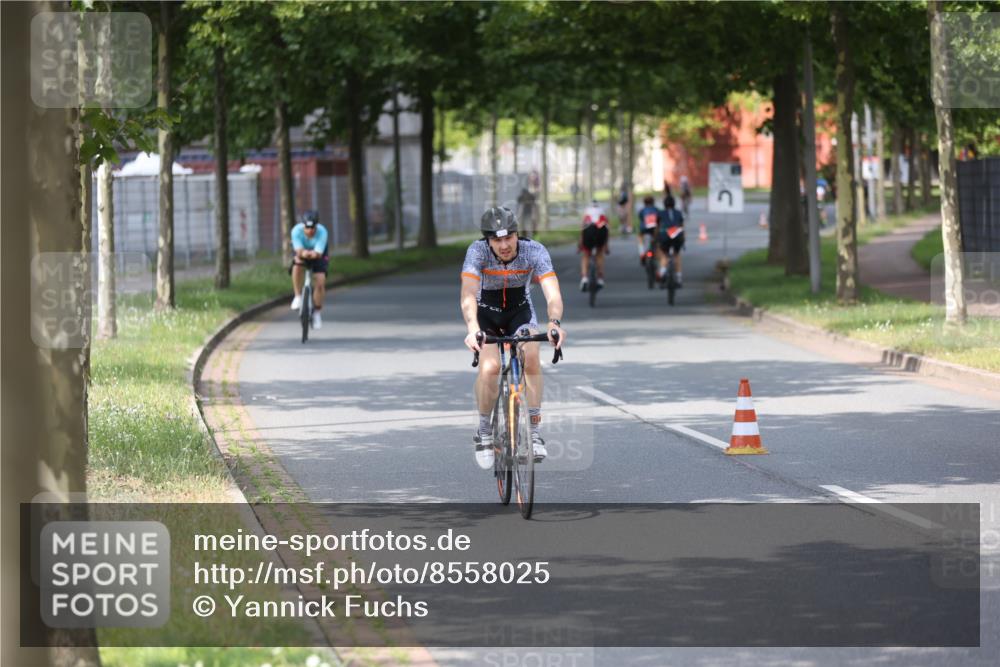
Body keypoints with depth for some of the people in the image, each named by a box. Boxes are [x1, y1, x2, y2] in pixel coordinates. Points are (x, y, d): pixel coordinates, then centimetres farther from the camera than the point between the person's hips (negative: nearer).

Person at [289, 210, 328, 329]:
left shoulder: (322, 232, -33)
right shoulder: (296, 231, -32)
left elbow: (318, 252, -39)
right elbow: (298, 250, -38)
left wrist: (314, 254, -60)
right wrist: (303, 253, -60)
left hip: (317, 255, 0)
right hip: (301, 253, 0)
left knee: (320, 282, -14)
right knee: (297, 267, -34)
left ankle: (316, 312, 5)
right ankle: (298, 296, -14)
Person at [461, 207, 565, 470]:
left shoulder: (534, 251, -27)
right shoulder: (478, 251, -30)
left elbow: (552, 293, -37)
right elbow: (468, 294, -43)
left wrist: (554, 323, -57)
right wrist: (472, 328, -61)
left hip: (520, 311, 1)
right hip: (486, 313, -1)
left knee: (530, 357, -28)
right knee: (489, 367, -26)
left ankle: (534, 430, -18)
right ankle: (484, 431, -3)